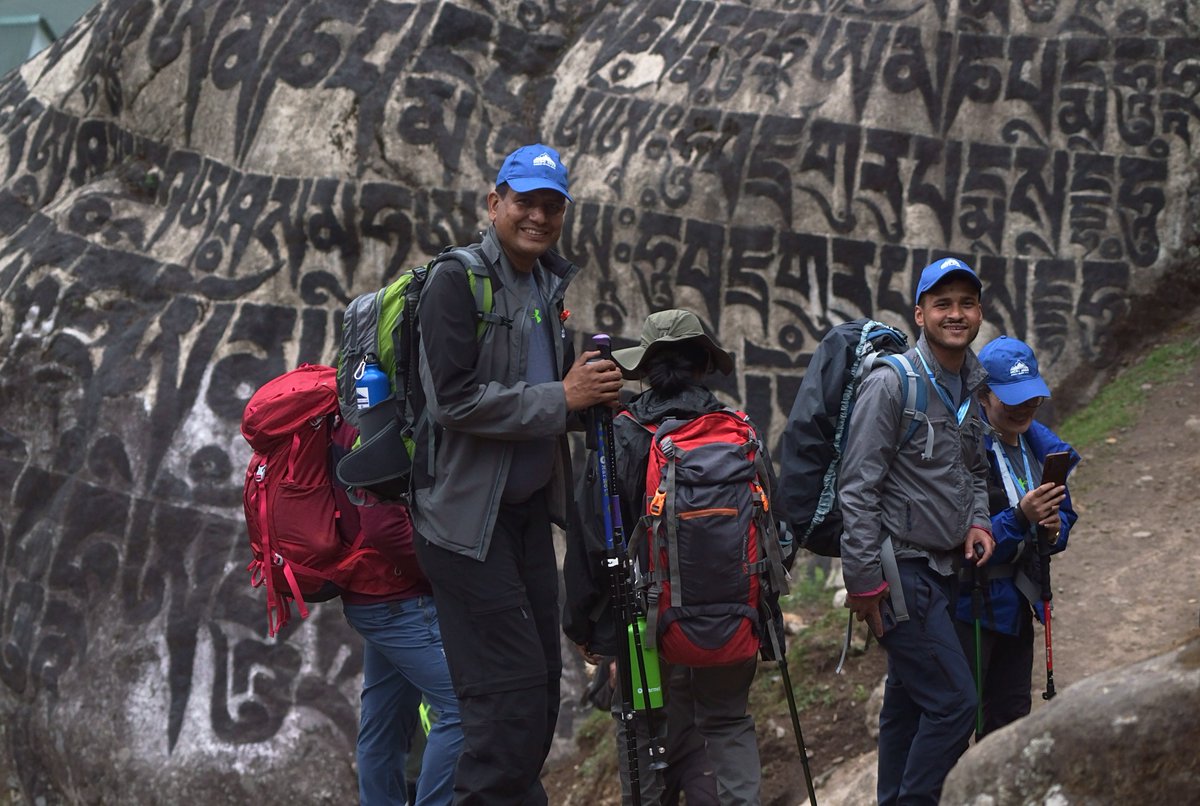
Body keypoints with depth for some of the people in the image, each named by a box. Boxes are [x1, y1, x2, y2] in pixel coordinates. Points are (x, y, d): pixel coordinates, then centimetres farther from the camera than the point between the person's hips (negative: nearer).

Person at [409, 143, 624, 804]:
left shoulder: (554, 285, 13)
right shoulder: (457, 280, -13)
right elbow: (453, 400, -22)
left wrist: (593, 391, 0)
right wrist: (560, 398, -22)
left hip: (528, 509, 9)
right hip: (466, 514, -8)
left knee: (542, 682, 11)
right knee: (511, 686, -12)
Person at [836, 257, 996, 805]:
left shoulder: (971, 387, 12)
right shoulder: (892, 384, -13)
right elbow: (858, 488, -16)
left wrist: (977, 521, 5)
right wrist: (864, 581, -18)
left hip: (942, 570, 8)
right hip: (902, 571, -8)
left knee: (908, 706, 14)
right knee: (954, 701, -13)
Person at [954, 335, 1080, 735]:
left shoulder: (1041, 446, 5)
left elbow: (1065, 514, 15)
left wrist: (1054, 528, -8)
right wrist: (1019, 518, -33)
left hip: (1016, 603, 7)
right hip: (968, 602, -7)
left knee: (1011, 712, 13)